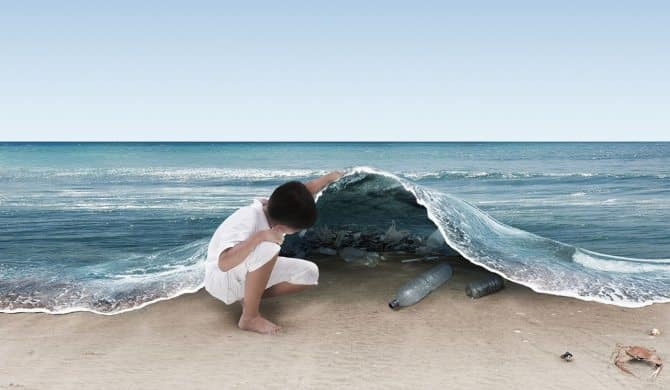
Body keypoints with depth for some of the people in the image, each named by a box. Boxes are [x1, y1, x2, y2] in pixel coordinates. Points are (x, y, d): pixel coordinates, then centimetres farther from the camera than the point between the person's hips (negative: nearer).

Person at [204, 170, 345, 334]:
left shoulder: (275, 209, -13)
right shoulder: (248, 220, -35)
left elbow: (306, 190, 8)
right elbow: (224, 263, -47)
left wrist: (331, 176, 17)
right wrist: (260, 236, -52)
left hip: (250, 273, 9)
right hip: (221, 278, -8)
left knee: (309, 272, -4)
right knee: (268, 248, -37)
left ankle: (248, 297, 3)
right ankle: (249, 317, -23)